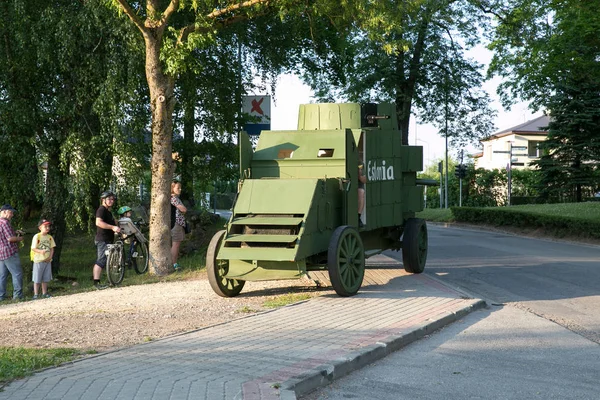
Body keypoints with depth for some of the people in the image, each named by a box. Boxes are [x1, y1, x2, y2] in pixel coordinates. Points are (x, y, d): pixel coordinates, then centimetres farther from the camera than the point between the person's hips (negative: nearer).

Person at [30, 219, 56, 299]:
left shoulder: (50, 237, 6)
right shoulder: (37, 237, -10)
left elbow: (52, 248, 8)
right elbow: (33, 248, -12)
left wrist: (50, 257, -7)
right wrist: (41, 251, -29)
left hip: (47, 261, 5)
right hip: (38, 260, -5)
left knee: (46, 278, 12)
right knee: (37, 279, 1)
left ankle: (44, 293, 22)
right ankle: (36, 294, 8)